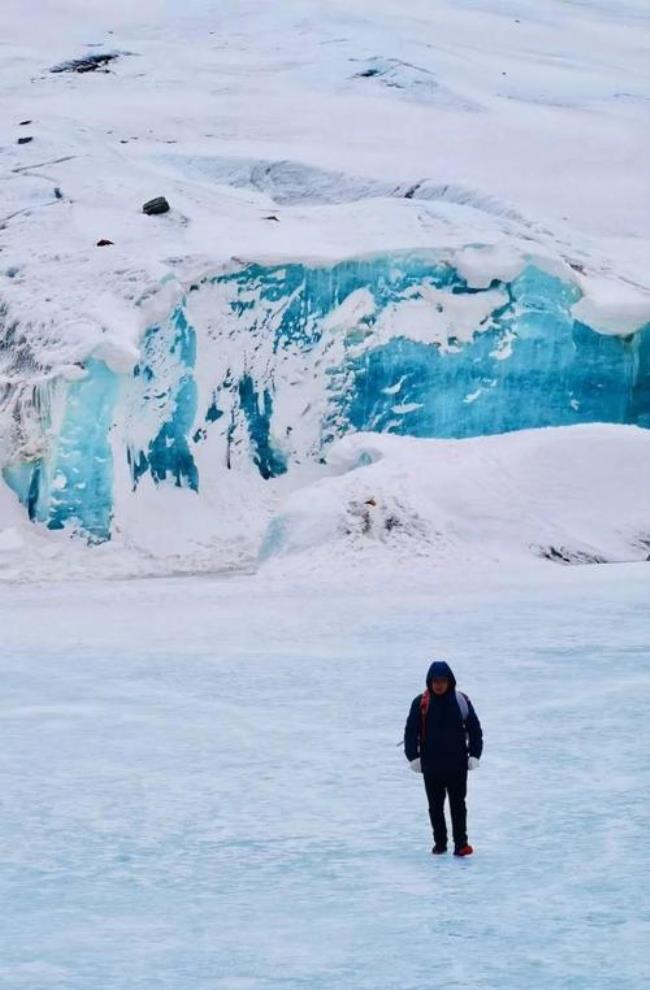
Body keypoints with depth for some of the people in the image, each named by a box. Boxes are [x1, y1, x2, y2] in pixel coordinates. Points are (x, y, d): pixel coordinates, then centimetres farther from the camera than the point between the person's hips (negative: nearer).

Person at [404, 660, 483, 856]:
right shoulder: (421, 703, -4)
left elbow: (474, 728, 4)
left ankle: (461, 843, 4)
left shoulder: (461, 701, -2)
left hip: (457, 764, -1)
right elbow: (411, 731, 0)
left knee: (458, 805, 1)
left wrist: (474, 754, -3)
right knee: (435, 806, 8)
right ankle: (440, 842, 18)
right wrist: (413, 756, -7)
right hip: (431, 765, 1)